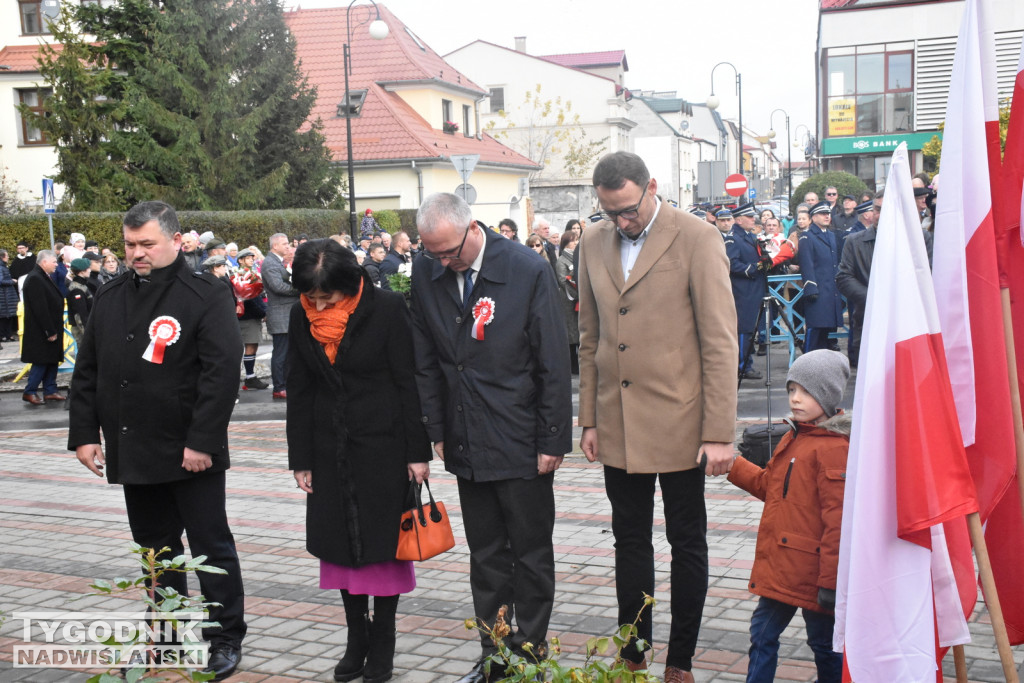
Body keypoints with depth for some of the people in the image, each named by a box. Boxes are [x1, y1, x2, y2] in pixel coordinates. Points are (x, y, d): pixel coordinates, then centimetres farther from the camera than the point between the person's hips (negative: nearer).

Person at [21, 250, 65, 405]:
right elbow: (40, 308, -22)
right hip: (40, 332, -9)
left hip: (51, 329, 10)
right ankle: (29, 392, 6)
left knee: (52, 361, 12)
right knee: (41, 362, -4)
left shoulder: (46, 277, 14)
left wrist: (54, 330, 15)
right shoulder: (34, 279, -18)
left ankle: (50, 390, 18)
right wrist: (50, 331, -21)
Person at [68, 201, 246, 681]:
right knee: (155, 549, 15)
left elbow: (222, 372, -15)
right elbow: (87, 372, 14)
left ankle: (225, 639, 15)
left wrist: (201, 441, -20)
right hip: (131, 453, 6)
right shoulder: (109, 299, 11)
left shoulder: (206, 297, -9)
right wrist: (84, 434, 7)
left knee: (211, 547, 3)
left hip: (190, 455, -6)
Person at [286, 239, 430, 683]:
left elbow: (409, 383, -9)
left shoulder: (386, 308, -12)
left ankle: (382, 643, 15)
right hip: (330, 450, 4)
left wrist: (417, 452, -10)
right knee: (340, 541, 8)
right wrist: (301, 459, 7)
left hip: (384, 446, -4)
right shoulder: (302, 318, 1)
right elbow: (299, 392, 8)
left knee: (383, 540, 2)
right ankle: (356, 639, 21)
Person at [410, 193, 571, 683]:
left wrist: (552, 441, -9)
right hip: (466, 445, 4)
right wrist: (438, 432, 7)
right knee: (485, 556, 13)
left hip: (522, 445, -4)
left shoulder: (528, 271, -12)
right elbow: (425, 361, 9)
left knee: (531, 556, 7)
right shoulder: (426, 274, 1)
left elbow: (553, 365, -9)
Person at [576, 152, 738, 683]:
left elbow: (720, 341, -10)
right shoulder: (593, 243, 7)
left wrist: (719, 433, -13)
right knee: (630, 540, 14)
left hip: (678, 421, -4)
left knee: (687, 542, 8)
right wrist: (588, 420, 10)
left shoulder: (698, 239, -9)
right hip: (618, 426, 4)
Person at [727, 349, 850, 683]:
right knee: (762, 635, 14)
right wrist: (732, 465, 15)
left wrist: (831, 580, -21)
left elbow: (838, 519, -22)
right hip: (778, 566, 9)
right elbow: (769, 485, 25)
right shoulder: (793, 439, 11)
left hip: (812, 571, -9)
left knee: (824, 644, 8)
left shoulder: (834, 448, -20)